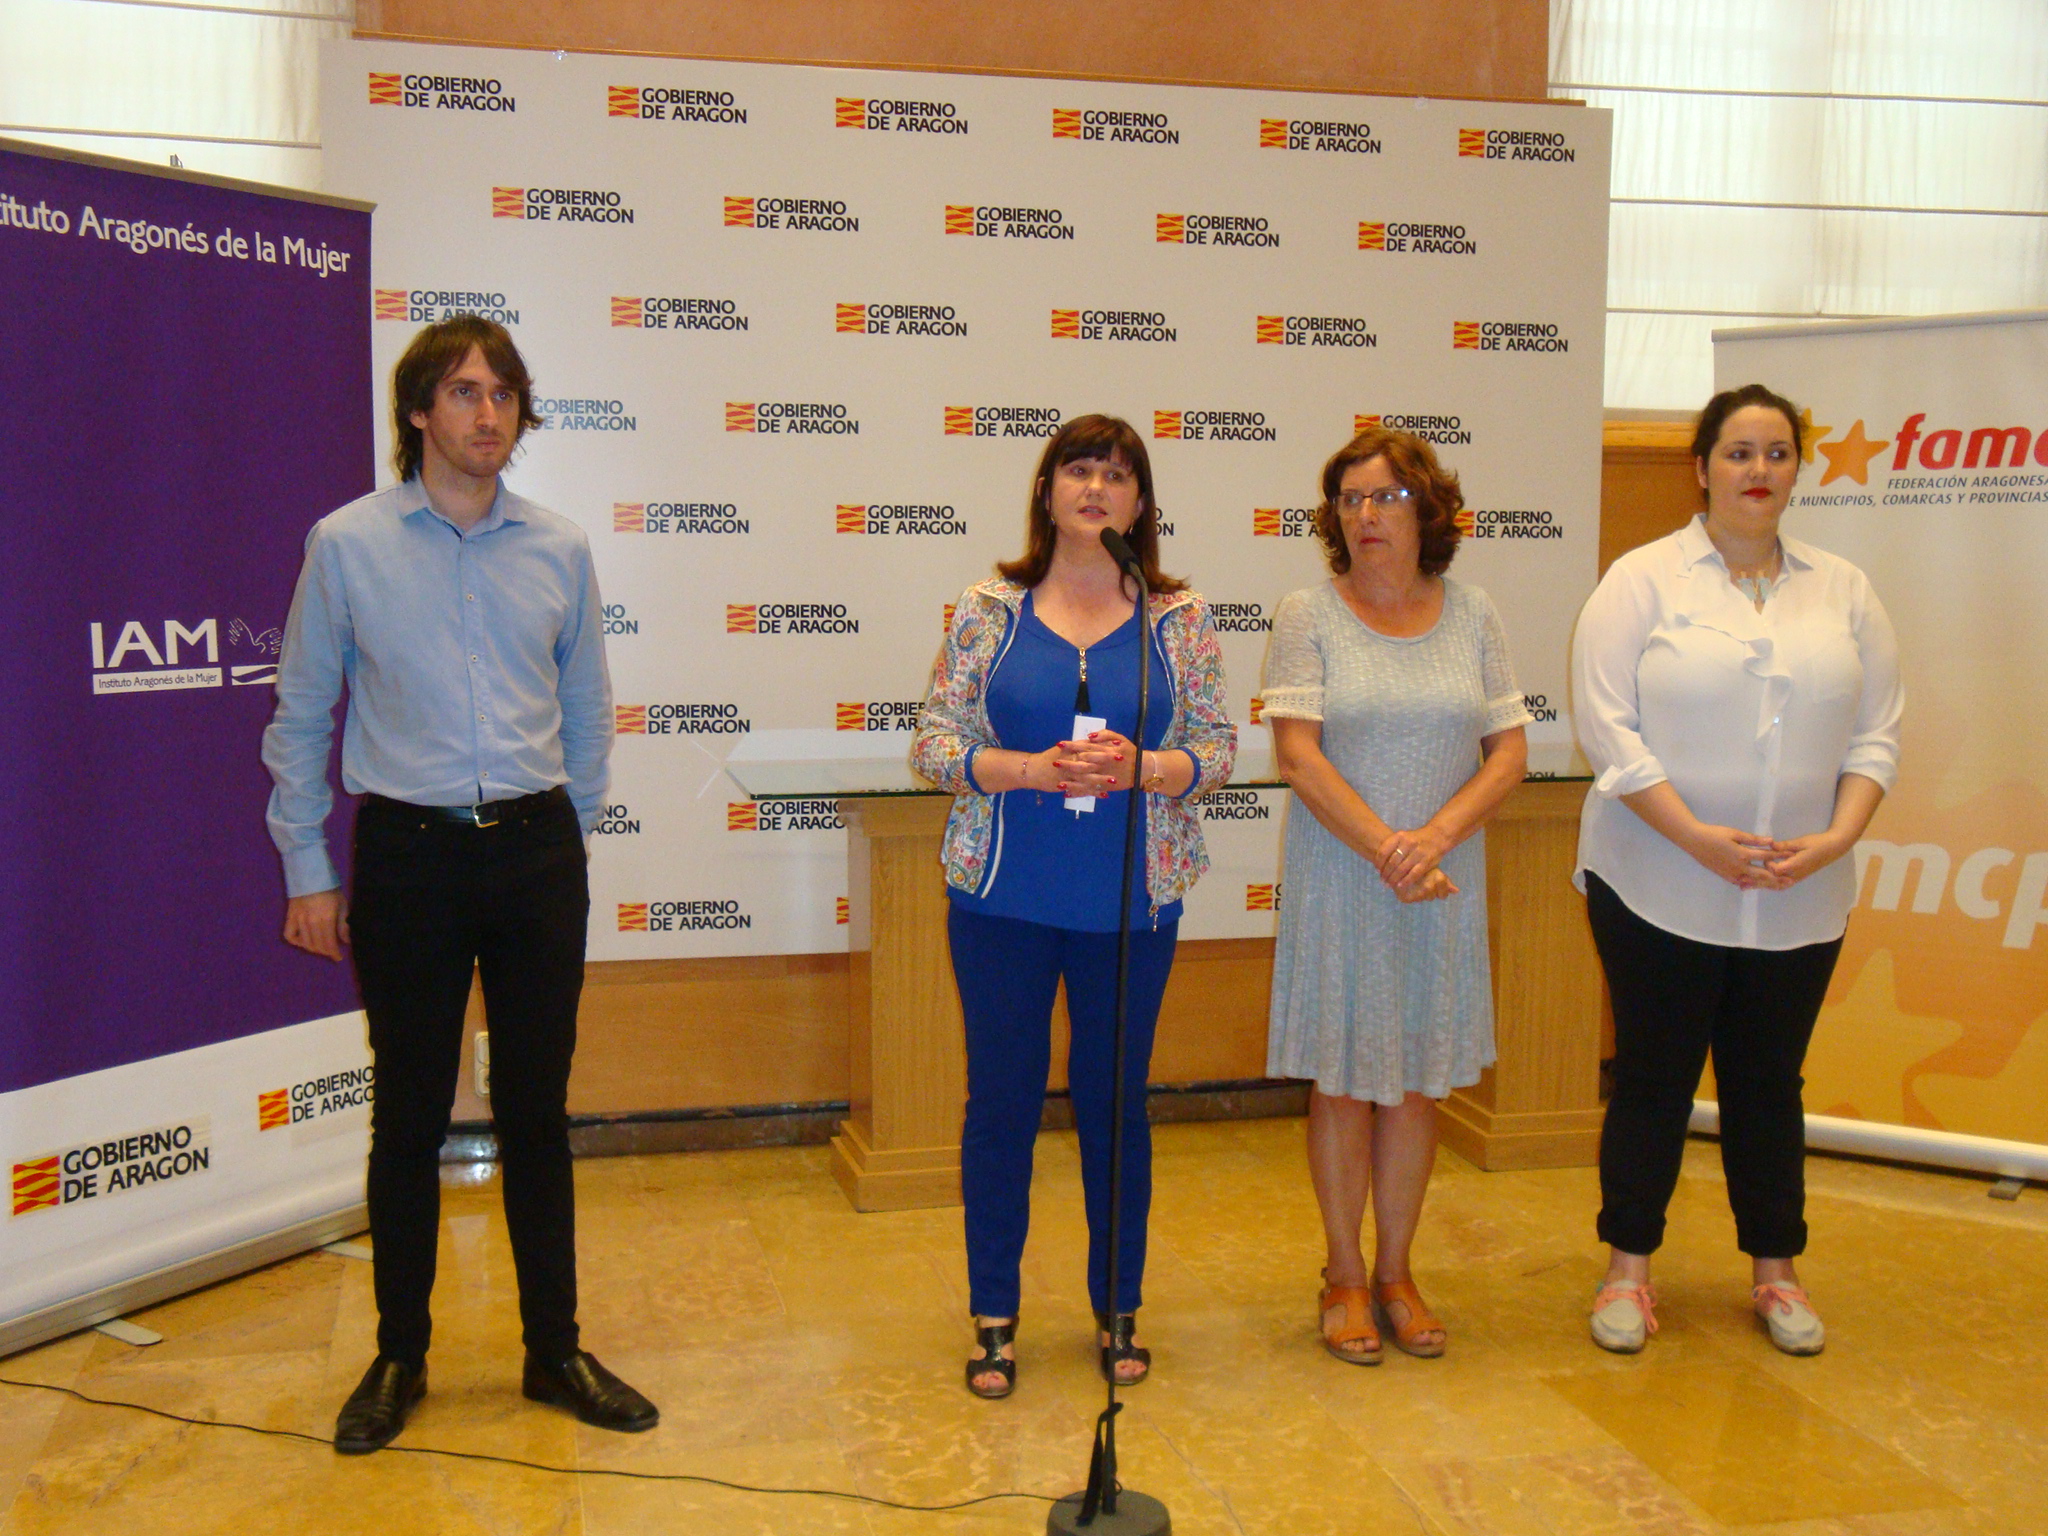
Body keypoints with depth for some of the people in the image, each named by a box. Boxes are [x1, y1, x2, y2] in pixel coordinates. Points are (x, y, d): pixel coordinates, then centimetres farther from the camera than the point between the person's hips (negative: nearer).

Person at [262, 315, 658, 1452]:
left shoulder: (560, 551, 4)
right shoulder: (347, 544, -1)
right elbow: (299, 721, 4)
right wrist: (308, 872, 3)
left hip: (536, 853, 2)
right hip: (409, 855, -2)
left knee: (538, 1111, 9)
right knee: (409, 1116, 7)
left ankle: (554, 1350, 22)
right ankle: (399, 1358, 23)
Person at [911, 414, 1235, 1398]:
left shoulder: (1179, 619, 3)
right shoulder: (989, 611, 0)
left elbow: (1218, 750, 3)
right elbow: (932, 743, -1)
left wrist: (1140, 767, -17)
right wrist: (1032, 770, -17)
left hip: (1132, 904, 1)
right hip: (1004, 901, 0)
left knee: (1116, 1103, 11)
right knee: (1001, 1101, 7)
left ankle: (1118, 1311, 28)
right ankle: (994, 1318, 23)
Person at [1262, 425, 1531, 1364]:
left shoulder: (1472, 616, 5)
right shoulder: (1309, 617, -4)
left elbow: (1510, 751, 2)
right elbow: (1298, 755, -11)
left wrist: (1436, 836, -14)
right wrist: (1387, 849, -18)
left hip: (1443, 883, 3)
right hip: (1339, 881, -3)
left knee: (1416, 1082, 10)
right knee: (1343, 1082, 4)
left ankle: (1395, 1272, 24)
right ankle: (1344, 1278, 20)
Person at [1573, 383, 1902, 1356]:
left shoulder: (1844, 592, 8)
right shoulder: (1643, 580, -4)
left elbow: (1877, 731, 6)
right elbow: (1607, 726, -11)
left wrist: (1836, 839, -10)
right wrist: (1697, 837, -18)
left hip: (1800, 903, 3)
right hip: (1659, 890, -3)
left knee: (1768, 1082, 13)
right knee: (1653, 1080, 6)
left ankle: (1776, 1273, 27)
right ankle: (1627, 1269, 20)